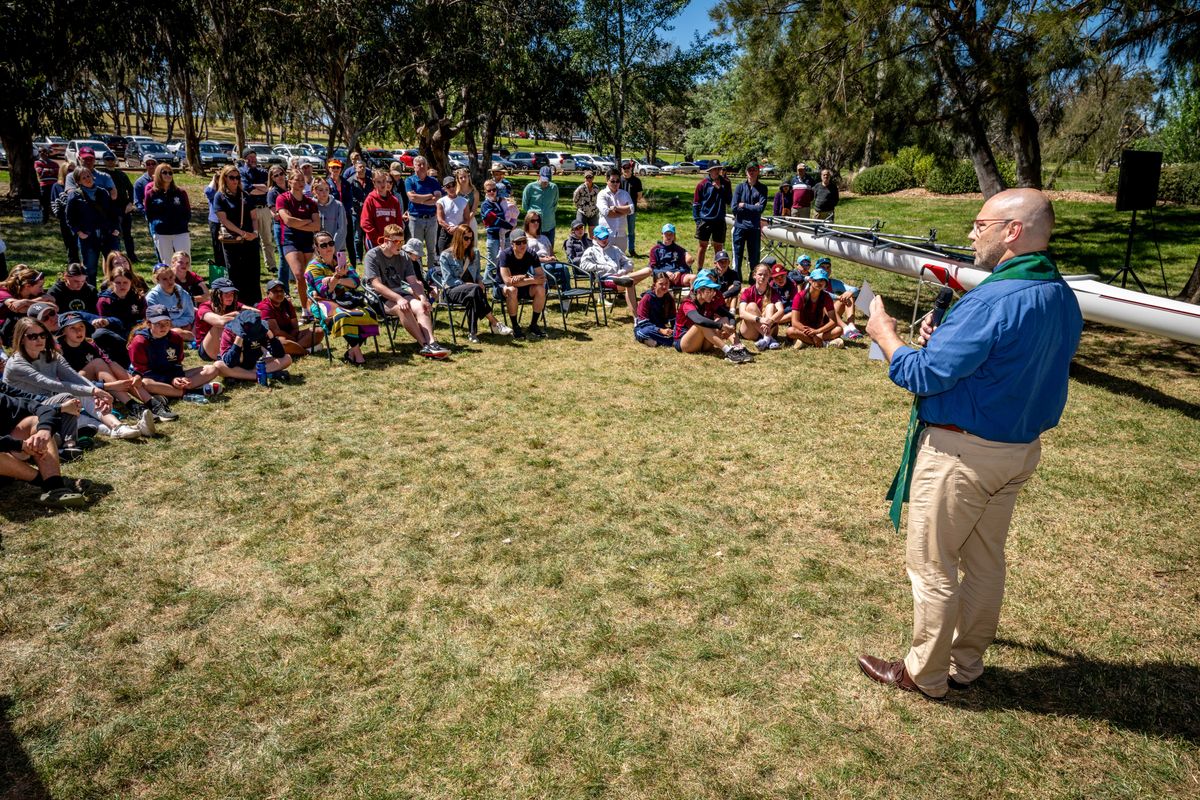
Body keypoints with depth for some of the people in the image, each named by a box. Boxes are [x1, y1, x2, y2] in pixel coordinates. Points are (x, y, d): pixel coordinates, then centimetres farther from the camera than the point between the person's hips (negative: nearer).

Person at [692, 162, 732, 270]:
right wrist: (697, 219, -6)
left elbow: (729, 201, -1)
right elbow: (695, 203, -1)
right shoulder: (703, 184, -3)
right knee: (703, 245, 6)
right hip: (705, 220, -2)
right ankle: (699, 271, 15)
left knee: (718, 247, 10)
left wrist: (720, 188, -10)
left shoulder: (725, 183, 3)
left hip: (719, 220, 2)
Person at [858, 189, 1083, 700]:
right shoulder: (1063, 299, 5)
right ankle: (966, 665, 35)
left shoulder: (992, 301, -25)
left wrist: (885, 335, -6)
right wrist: (945, 341, 5)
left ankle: (924, 675, 21)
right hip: (1020, 449, 9)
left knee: (932, 567, 6)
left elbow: (924, 376, -22)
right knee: (985, 561, 19)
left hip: (962, 452, -9)